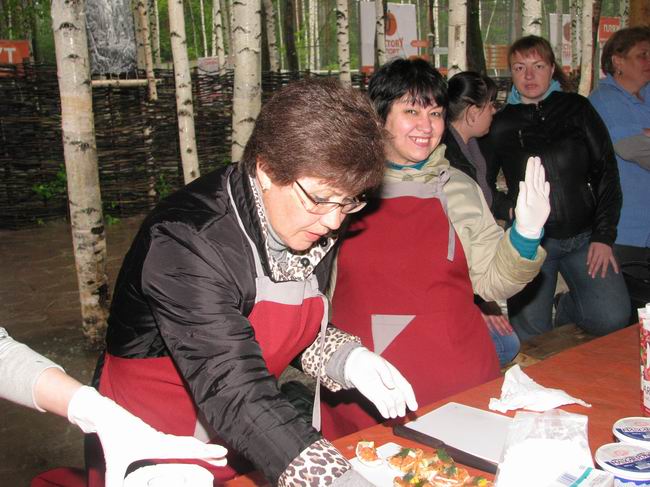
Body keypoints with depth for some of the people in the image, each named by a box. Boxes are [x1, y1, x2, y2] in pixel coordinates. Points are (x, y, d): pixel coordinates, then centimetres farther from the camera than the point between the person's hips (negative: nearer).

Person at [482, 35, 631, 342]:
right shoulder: (500, 125, 4)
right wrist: (509, 212, -4)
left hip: (585, 236, 1)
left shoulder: (577, 109, 5)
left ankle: (566, 308, 18)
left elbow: (606, 171, 3)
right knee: (530, 339, -1)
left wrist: (604, 235, -3)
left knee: (612, 319, -15)